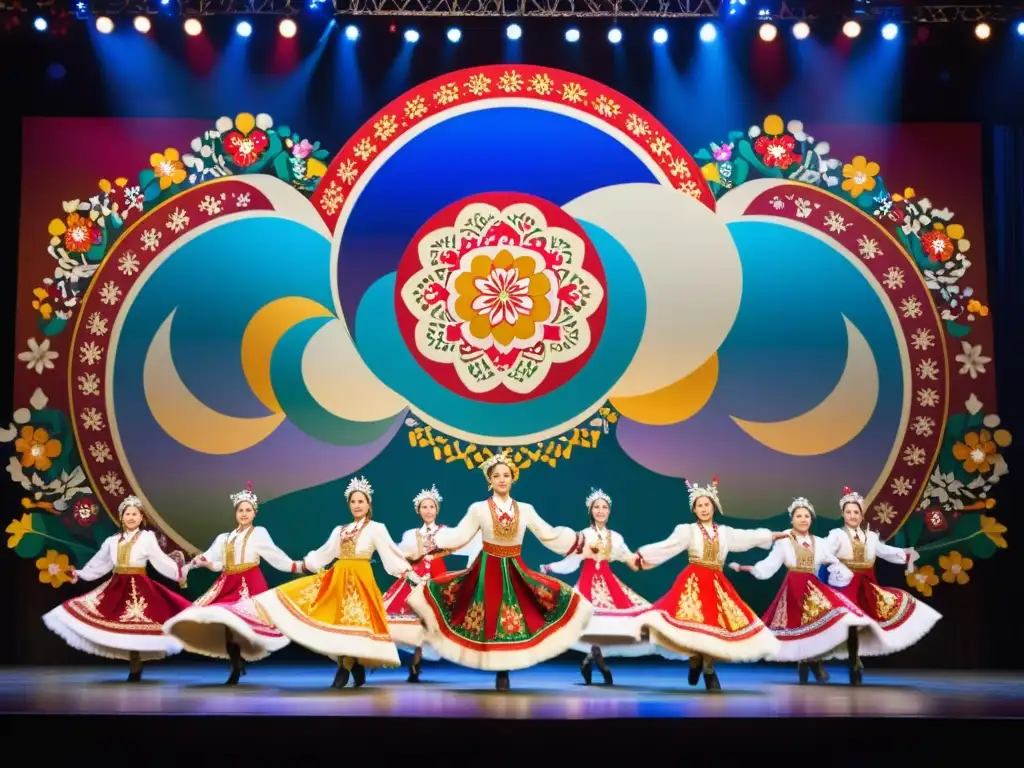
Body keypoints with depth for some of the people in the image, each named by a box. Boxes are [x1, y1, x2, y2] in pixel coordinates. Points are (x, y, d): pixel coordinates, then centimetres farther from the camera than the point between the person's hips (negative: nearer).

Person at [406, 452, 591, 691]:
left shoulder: (525, 510, 2)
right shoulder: (478, 509, -2)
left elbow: (549, 535, 8)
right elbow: (458, 536, -1)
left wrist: (578, 540, 4)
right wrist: (434, 539, -12)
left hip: (514, 572, 2)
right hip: (487, 571, -1)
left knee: (511, 623, 1)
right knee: (489, 622, 0)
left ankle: (504, 672, 13)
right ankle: (499, 673, 13)